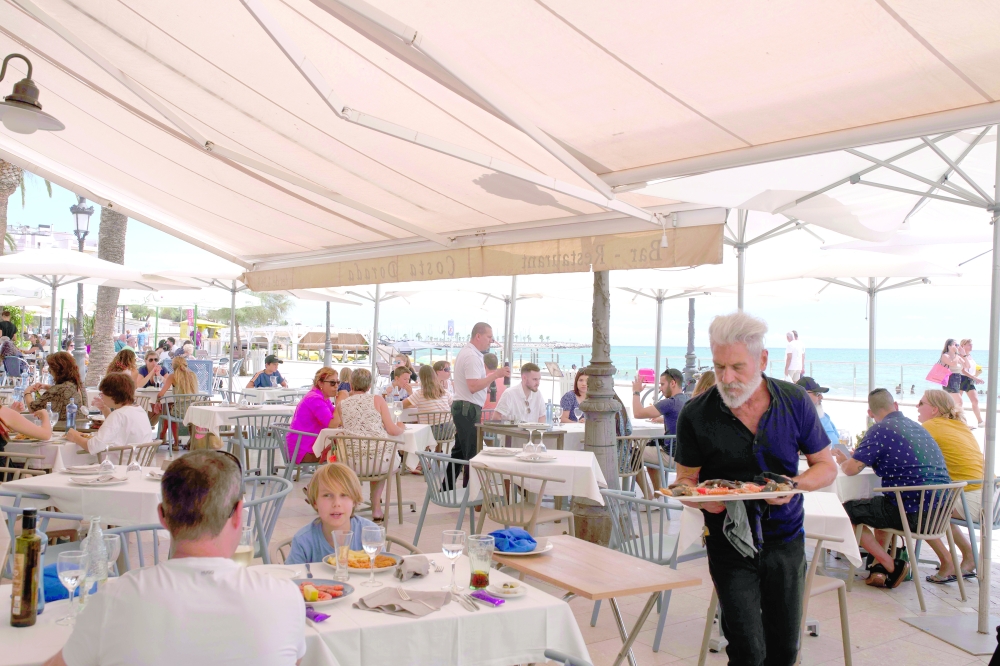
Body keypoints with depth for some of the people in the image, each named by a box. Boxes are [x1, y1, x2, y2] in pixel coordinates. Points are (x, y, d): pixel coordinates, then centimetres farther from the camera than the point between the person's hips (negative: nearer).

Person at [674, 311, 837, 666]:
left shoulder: (795, 401, -5)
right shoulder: (695, 414, -10)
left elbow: (826, 467, 4)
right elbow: (685, 480, 1)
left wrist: (794, 485, -17)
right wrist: (703, 499, -22)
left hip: (785, 539, 2)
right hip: (729, 542, -2)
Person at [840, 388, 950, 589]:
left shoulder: (879, 430, -10)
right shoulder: (917, 427, 16)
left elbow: (851, 469, -14)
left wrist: (844, 463, 10)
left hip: (913, 513, -9)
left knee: (846, 511, 5)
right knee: (879, 505, 34)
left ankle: (892, 567, 4)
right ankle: (879, 566, 32)